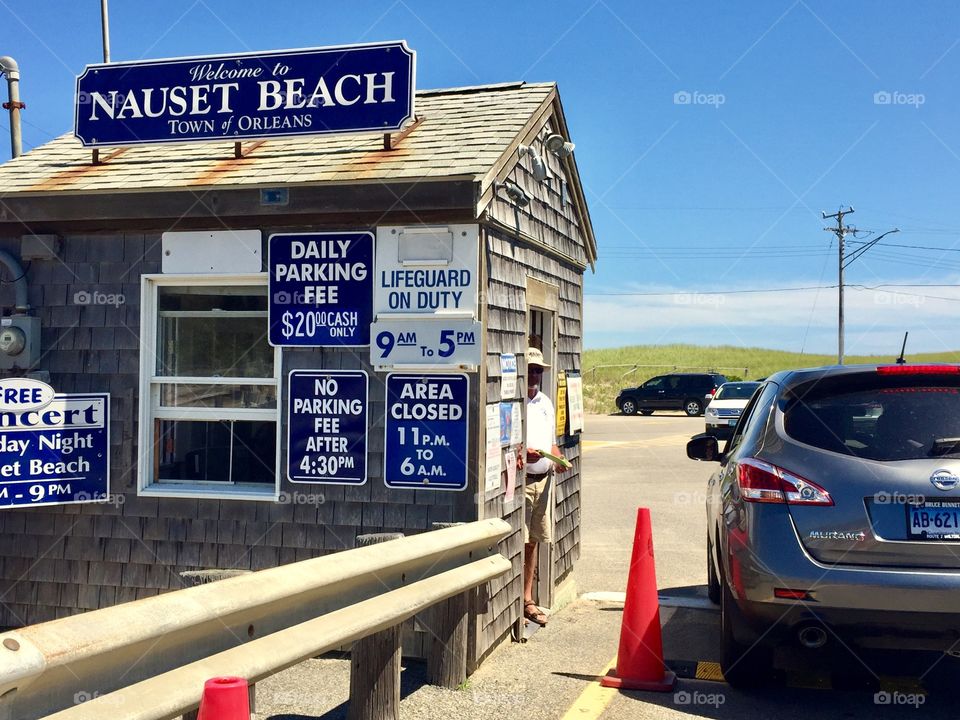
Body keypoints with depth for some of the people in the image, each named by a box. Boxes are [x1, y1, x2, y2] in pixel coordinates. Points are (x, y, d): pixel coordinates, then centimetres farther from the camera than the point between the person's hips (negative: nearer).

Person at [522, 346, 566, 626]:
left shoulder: (545, 403, 17)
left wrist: (558, 460, 4)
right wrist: (522, 453, -25)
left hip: (543, 480, 7)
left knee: (532, 542, 13)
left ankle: (528, 600, 22)